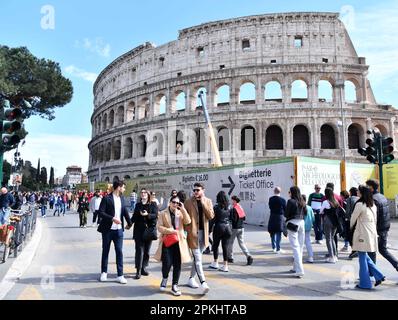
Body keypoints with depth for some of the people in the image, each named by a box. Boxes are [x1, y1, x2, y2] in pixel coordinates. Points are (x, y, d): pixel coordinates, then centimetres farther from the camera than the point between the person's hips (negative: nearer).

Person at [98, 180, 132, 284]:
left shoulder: (121, 198, 7)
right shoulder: (106, 198, -10)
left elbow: (125, 211, 16)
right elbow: (101, 212, -14)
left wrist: (129, 223, 17)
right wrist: (112, 218, -23)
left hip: (119, 230, 4)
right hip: (108, 229, -4)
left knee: (119, 251, 2)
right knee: (105, 251, 11)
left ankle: (120, 275, 8)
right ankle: (104, 272, 27)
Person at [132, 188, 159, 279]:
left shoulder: (153, 205, 4)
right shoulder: (138, 205, 12)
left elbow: (155, 215, -7)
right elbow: (134, 216, 17)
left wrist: (147, 215, -24)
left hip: (149, 230, -1)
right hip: (139, 231, 1)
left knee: (147, 250, 6)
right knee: (139, 250, -6)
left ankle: (143, 268, 18)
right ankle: (138, 270, -5)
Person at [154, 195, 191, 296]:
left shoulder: (181, 213, 10)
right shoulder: (163, 214, 2)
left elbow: (188, 221, -7)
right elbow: (159, 227, -5)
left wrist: (183, 209, -11)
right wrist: (170, 231, -17)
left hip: (179, 242, 3)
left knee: (177, 264, 2)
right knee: (167, 263, -10)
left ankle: (174, 286, 16)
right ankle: (165, 278, 23)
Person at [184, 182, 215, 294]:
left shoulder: (208, 201, 5)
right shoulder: (188, 202, -3)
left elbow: (211, 216, -7)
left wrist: (203, 203, -11)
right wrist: (186, 231, -8)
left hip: (203, 233, 4)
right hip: (193, 233, -4)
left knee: (197, 258, 14)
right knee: (198, 259, -7)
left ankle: (191, 279, 29)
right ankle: (203, 283, -10)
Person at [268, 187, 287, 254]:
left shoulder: (270, 199, -1)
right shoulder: (282, 200, -12)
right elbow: (285, 209, -6)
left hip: (272, 217, 4)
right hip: (280, 217, -3)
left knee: (273, 233, 14)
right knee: (279, 233, 2)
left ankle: (274, 247, 23)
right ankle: (278, 249, 5)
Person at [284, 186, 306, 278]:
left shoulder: (291, 201, -11)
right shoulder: (302, 202, 8)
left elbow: (286, 214, -10)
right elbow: (305, 213, 13)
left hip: (293, 223, -7)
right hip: (301, 223, 7)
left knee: (295, 247, -6)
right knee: (300, 246, 14)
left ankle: (299, 271, -11)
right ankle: (296, 267, 26)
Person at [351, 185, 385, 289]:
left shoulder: (360, 205, -15)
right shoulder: (373, 205, 9)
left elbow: (353, 218, -5)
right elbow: (375, 220, 14)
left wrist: (351, 226, 14)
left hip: (362, 235, -8)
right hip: (372, 234, 8)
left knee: (363, 258, 2)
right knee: (365, 257, 20)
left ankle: (365, 283, 9)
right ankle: (379, 276, 16)